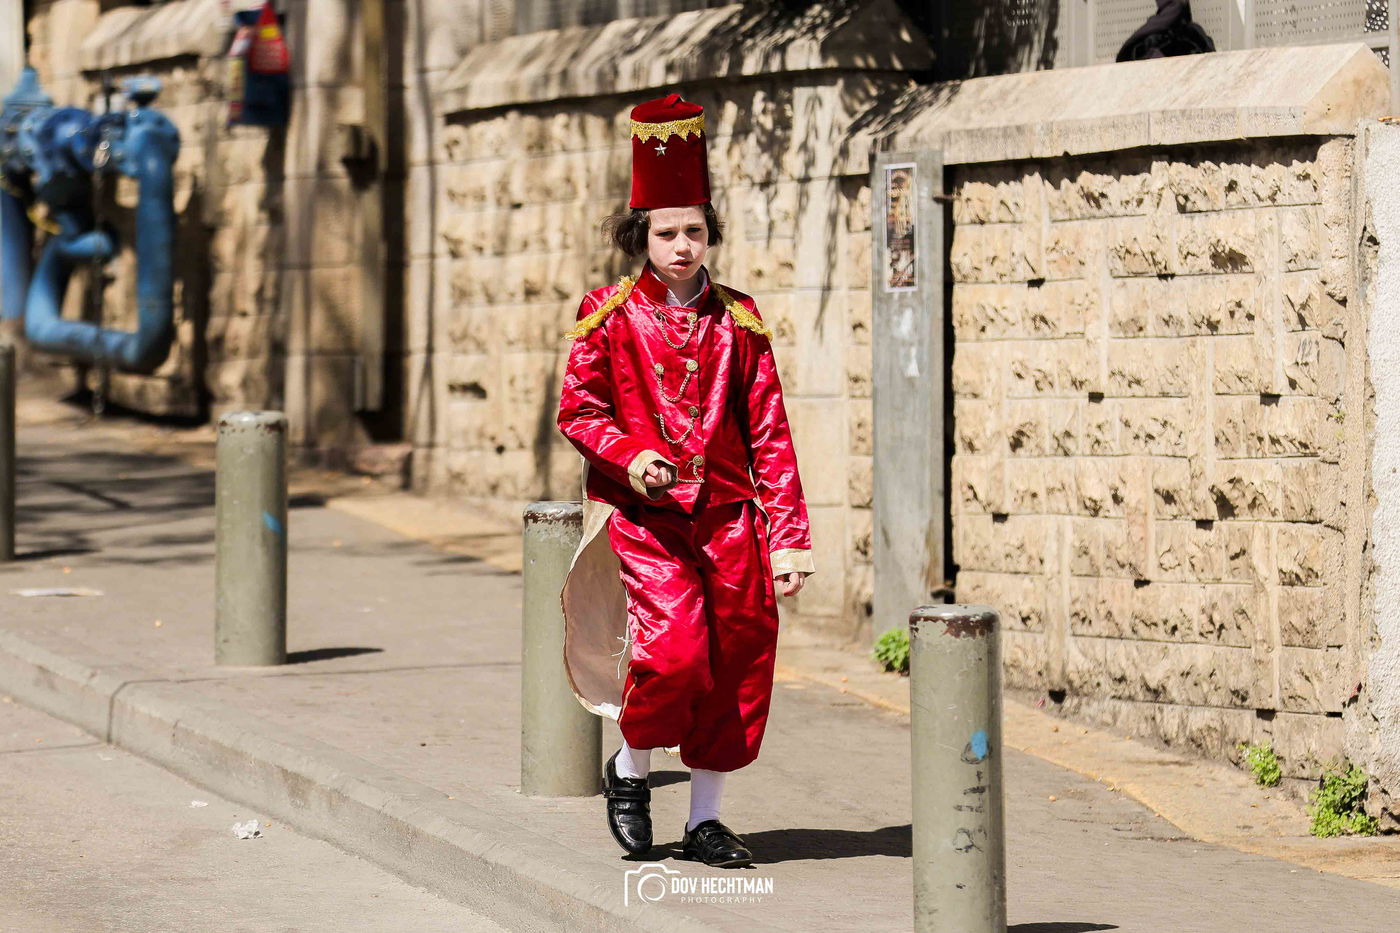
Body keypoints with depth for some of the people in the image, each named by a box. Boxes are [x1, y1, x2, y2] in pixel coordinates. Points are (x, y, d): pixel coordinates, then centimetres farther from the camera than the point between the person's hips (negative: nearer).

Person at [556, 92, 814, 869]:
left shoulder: (736, 318, 5)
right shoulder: (610, 314, 0)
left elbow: (769, 432, 5)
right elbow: (578, 408, 3)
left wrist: (788, 539, -1)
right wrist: (630, 456, -18)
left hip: (728, 512, 3)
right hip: (642, 512, -3)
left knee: (739, 659, 1)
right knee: (675, 645, -20)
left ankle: (705, 820, 15)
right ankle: (630, 769, 9)